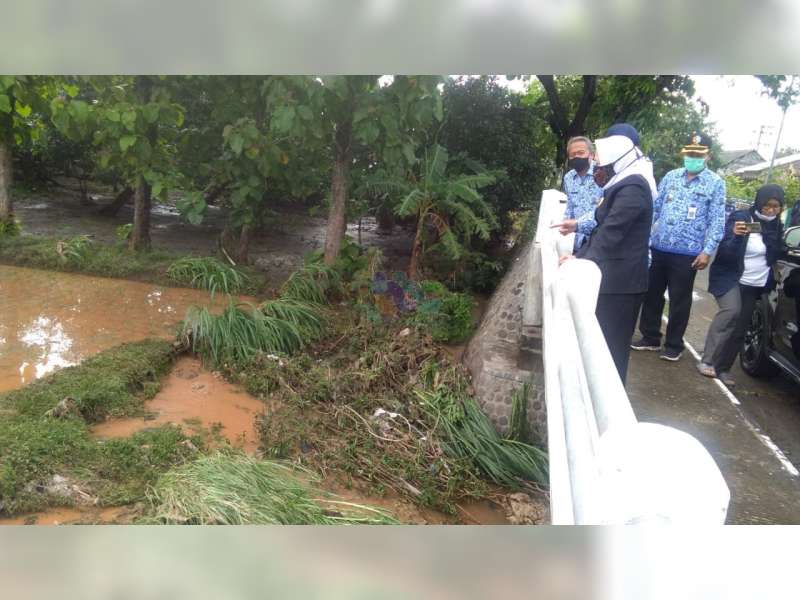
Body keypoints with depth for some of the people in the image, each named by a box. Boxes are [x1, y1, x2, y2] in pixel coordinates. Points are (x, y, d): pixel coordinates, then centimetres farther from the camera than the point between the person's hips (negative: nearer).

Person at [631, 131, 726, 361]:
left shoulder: (715, 183, -2)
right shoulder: (670, 176, 8)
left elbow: (717, 221, -5)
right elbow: (655, 208, 12)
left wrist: (707, 250, -12)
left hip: (687, 253, -4)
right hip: (658, 248, 4)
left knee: (679, 300, 7)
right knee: (651, 294, 11)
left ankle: (674, 345, 21)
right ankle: (650, 337, 27)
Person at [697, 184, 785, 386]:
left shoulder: (776, 226, 5)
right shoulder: (739, 218, -11)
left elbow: (776, 255, 16)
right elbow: (725, 254, -18)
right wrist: (735, 236, -34)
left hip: (755, 285, 5)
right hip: (730, 278, -5)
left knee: (740, 329, 4)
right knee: (731, 311, -28)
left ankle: (722, 368, 15)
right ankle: (707, 361, -25)